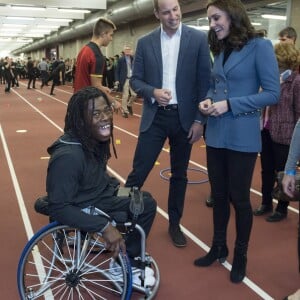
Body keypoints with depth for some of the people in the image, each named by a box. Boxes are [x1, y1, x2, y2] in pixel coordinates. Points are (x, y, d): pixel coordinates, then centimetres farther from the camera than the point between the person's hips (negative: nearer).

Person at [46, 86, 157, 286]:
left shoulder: (96, 140, -5)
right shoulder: (68, 156, -32)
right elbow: (58, 208, -30)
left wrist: (114, 187, 1)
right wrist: (104, 226, -33)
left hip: (99, 198, 9)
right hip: (84, 211, -9)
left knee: (147, 202, 12)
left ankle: (129, 257, 23)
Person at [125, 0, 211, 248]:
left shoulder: (198, 39, -1)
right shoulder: (145, 42, 4)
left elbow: (205, 81, -2)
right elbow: (135, 80, 6)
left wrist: (200, 119, -6)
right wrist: (153, 92, -15)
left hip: (184, 117, 0)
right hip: (154, 117, 1)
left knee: (179, 174, 12)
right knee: (138, 172, -1)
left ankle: (174, 224, 28)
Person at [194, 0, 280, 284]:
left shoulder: (259, 46, -9)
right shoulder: (221, 50, 11)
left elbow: (272, 93, -13)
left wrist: (229, 105, -19)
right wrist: (207, 101, -5)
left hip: (242, 136, -6)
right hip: (216, 134, 6)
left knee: (239, 197, 6)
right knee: (218, 194, 14)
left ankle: (241, 255, 27)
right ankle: (218, 247, 32)